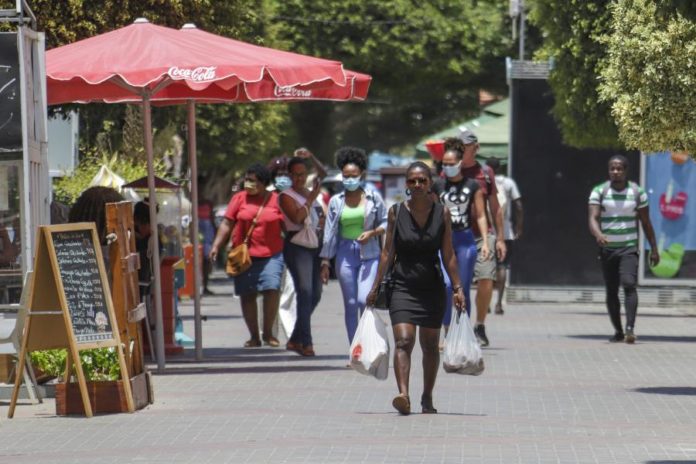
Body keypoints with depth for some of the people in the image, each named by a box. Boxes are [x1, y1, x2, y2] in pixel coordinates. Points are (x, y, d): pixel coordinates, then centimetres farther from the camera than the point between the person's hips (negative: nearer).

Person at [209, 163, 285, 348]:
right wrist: (216, 246, -3)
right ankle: (254, 336, 16)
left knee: (272, 288, -16)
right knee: (247, 295, 4)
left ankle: (268, 333, -1)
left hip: (271, 254, -1)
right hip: (244, 255, 1)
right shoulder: (240, 198, 5)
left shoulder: (276, 200, 4)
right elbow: (227, 223, 5)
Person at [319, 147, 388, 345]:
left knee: (365, 300, -16)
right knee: (350, 304, 5)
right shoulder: (336, 201, 7)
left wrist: (372, 233, -11)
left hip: (369, 254, -2)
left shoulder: (373, 197, 2)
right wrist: (325, 262, 7)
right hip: (345, 254, 2)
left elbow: (386, 222, 9)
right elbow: (330, 232, 9)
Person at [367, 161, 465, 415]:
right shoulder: (396, 212, 0)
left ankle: (427, 398, 23)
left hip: (432, 288, 1)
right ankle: (403, 395, -30)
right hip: (402, 287, -1)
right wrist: (376, 287, 5)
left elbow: (448, 254, 4)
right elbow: (388, 251, 6)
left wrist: (457, 287, 1)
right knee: (403, 341, -17)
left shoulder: (442, 213, 1)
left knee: (430, 345, 10)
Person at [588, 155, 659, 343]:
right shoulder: (599, 192, -1)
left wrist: (654, 249, 8)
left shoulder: (637, 192, 2)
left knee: (629, 284, -22)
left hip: (629, 249, -2)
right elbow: (593, 218, -14)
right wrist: (598, 235, -35)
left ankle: (630, 328, -31)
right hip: (607, 249, 2)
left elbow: (646, 223, 9)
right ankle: (618, 331, 19)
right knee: (611, 291, 6)